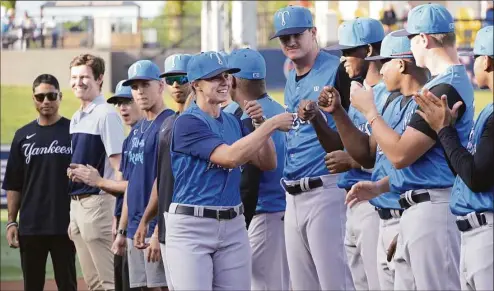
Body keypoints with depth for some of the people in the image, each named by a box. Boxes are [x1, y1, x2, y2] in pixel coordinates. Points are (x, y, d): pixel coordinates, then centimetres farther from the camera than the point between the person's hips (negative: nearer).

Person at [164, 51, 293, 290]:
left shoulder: (233, 122, 14)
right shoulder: (187, 123, -9)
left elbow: (267, 163, 13)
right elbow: (230, 157, -20)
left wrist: (260, 123, 0)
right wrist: (272, 124, -16)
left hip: (233, 226, 7)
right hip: (192, 227, -7)